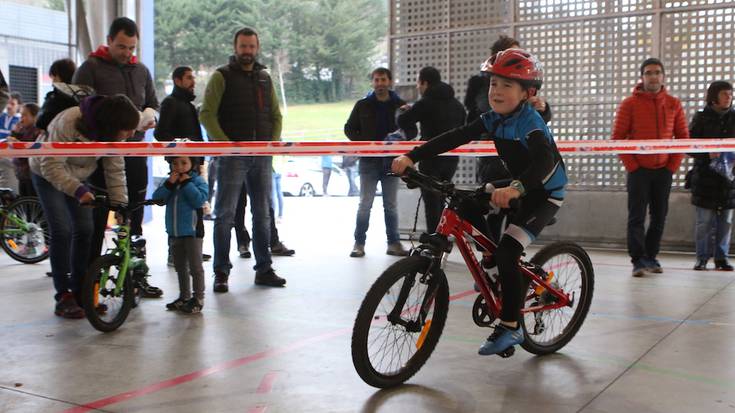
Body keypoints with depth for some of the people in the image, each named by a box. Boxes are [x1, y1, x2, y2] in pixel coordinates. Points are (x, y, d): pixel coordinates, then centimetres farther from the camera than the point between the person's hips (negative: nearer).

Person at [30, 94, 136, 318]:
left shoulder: (113, 132, -20)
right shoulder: (69, 123, -38)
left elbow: (115, 170, -15)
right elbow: (51, 166, -37)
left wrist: (120, 204, -23)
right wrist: (78, 190, -49)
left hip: (78, 176, 6)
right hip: (47, 174, -5)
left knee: (85, 230, -1)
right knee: (61, 232, -13)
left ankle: (80, 292, 12)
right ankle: (63, 297, -4)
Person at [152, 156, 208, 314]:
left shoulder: (198, 181, -6)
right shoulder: (170, 181, 9)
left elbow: (200, 200, -21)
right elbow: (157, 198, -2)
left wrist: (186, 183, -19)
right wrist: (168, 184, -14)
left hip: (192, 231, -6)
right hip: (174, 232, 7)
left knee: (195, 266, -2)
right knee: (180, 266, 17)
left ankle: (198, 298, 5)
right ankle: (184, 296, 28)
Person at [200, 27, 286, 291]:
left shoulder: (264, 78, 16)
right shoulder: (222, 76, 0)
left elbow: (276, 115, 20)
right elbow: (207, 115, -7)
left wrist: (274, 141, 3)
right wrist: (225, 143, -16)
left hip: (262, 156, 5)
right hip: (232, 156, -5)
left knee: (262, 215, 9)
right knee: (225, 215, -3)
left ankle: (264, 269, 18)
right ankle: (221, 272, 3)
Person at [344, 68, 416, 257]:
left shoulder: (400, 105, 4)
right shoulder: (363, 105, 3)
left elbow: (412, 132, 7)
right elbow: (349, 128, 8)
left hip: (391, 161, 1)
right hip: (369, 161, -1)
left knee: (391, 205, 8)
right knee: (365, 204, 0)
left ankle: (394, 243, 15)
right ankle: (359, 243, 9)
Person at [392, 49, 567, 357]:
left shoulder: (530, 123, -25)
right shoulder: (493, 119, -3)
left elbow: (544, 162, -43)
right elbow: (454, 138, -9)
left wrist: (515, 188, -62)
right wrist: (411, 157, -19)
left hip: (545, 194, -9)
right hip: (517, 188, 9)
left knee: (506, 252, -22)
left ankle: (509, 327, -11)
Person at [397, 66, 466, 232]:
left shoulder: (425, 103, -12)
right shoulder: (457, 104, 11)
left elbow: (402, 122, -11)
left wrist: (407, 111, 10)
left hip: (431, 158, -7)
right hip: (452, 158, 7)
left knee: (431, 201, -2)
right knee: (442, 199, 19)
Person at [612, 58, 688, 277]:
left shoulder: (673, 104, 6)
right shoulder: (630, 104, -2)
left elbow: (683, 137, 10)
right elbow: (618, 137, -4)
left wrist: (673, 165, 1)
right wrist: (631, 165, -10)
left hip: (664, 170, 3)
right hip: (638, 170, -3)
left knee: (659, 216, 8)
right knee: (637, 216, -6)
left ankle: (651, 257, 19)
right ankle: (638, 260, -5)